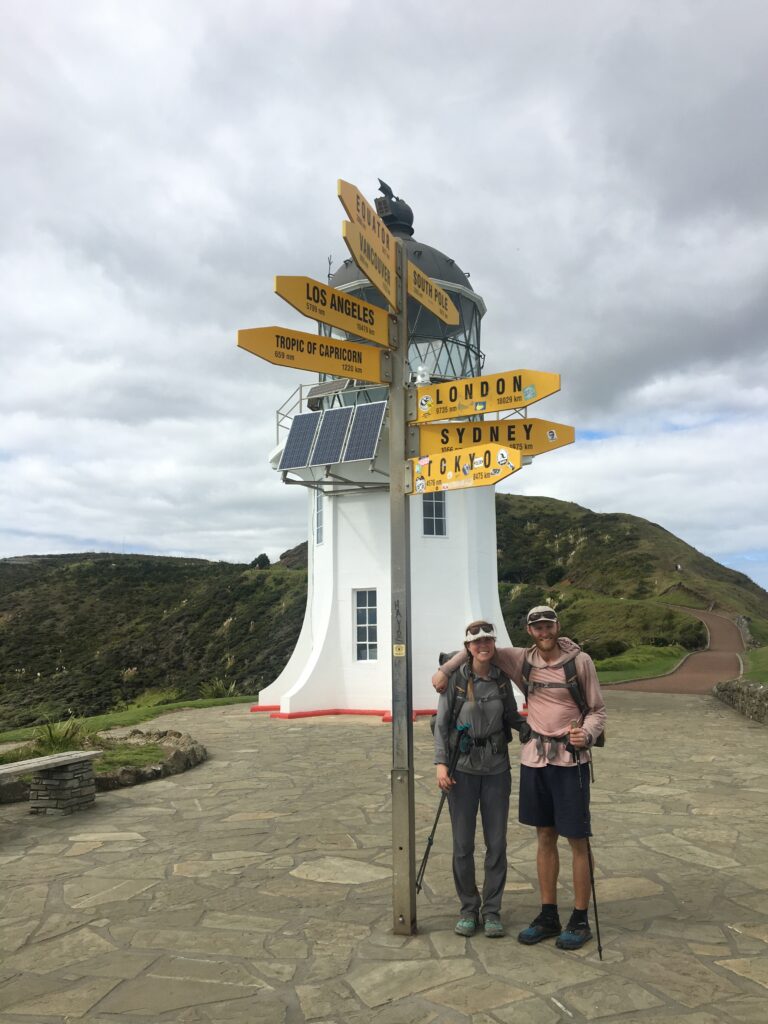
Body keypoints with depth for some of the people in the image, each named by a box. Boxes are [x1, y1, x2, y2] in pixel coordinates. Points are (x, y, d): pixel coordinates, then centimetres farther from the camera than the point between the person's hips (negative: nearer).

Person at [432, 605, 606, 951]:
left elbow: (598, 709, -2)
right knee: (544, 837, 13)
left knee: (577, 840, 4)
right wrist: (445, 669, 3)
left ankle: (580, 921, 19)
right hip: (534, 757, 4)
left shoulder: (580, 661, -7)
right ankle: (549, 916, 26)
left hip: (570, 759, -4)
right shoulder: (522, 660, 2)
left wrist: (587, 734, -22)